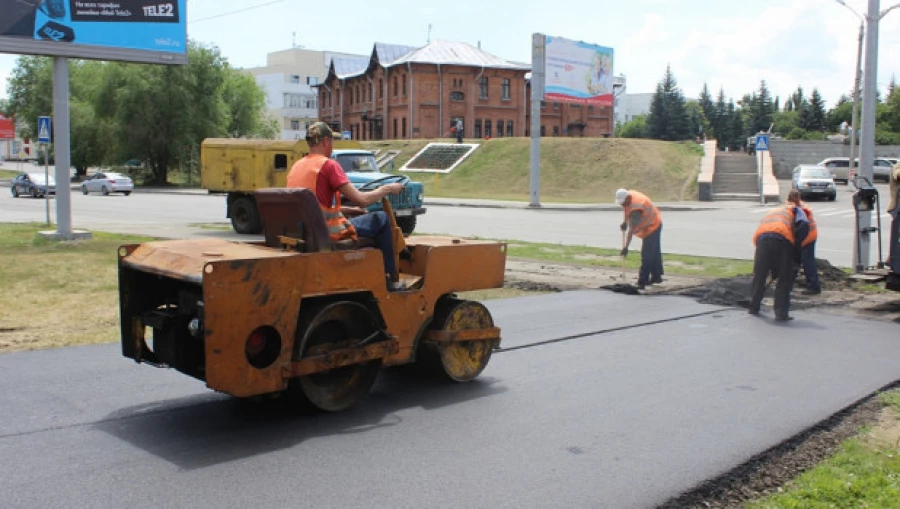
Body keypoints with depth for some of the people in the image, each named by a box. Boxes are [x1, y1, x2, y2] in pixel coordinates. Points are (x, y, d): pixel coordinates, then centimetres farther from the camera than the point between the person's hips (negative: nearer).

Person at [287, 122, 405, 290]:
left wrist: (349, 210, 21)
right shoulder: (328, 164, -14)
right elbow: (361, 200, -16)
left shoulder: (296, 166, 11)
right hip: (328, 232, -8)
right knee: (381, 219, 8)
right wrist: (387, 189, 0)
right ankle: (390, 279, 12)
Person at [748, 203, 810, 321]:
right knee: (785, 280, 8)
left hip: (761, 238, 4)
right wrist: (797, 248, 7)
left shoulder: (771, 212, 40)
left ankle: (754, 308, 29)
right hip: (782, 239, -4)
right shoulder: (796, 210, 26)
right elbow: (804, 226, 0)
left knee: (759, 276, 18)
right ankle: (781, 313, 7)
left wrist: (773, 270, 40)